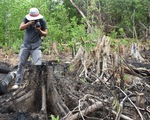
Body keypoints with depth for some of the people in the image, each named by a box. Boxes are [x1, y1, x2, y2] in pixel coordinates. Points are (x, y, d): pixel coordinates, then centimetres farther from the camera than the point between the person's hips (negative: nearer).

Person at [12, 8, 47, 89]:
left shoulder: (42, 21, -4)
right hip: (25, 45, 2)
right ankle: (17, 83, 8)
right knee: (21, 64, 2)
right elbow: (21, 28, -11)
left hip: (36, 46, -2)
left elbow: (45, 34, 0)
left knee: (38, 65, -13)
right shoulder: (26, 18, -1)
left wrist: (39, 30, -21)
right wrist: (30, 23, -24)